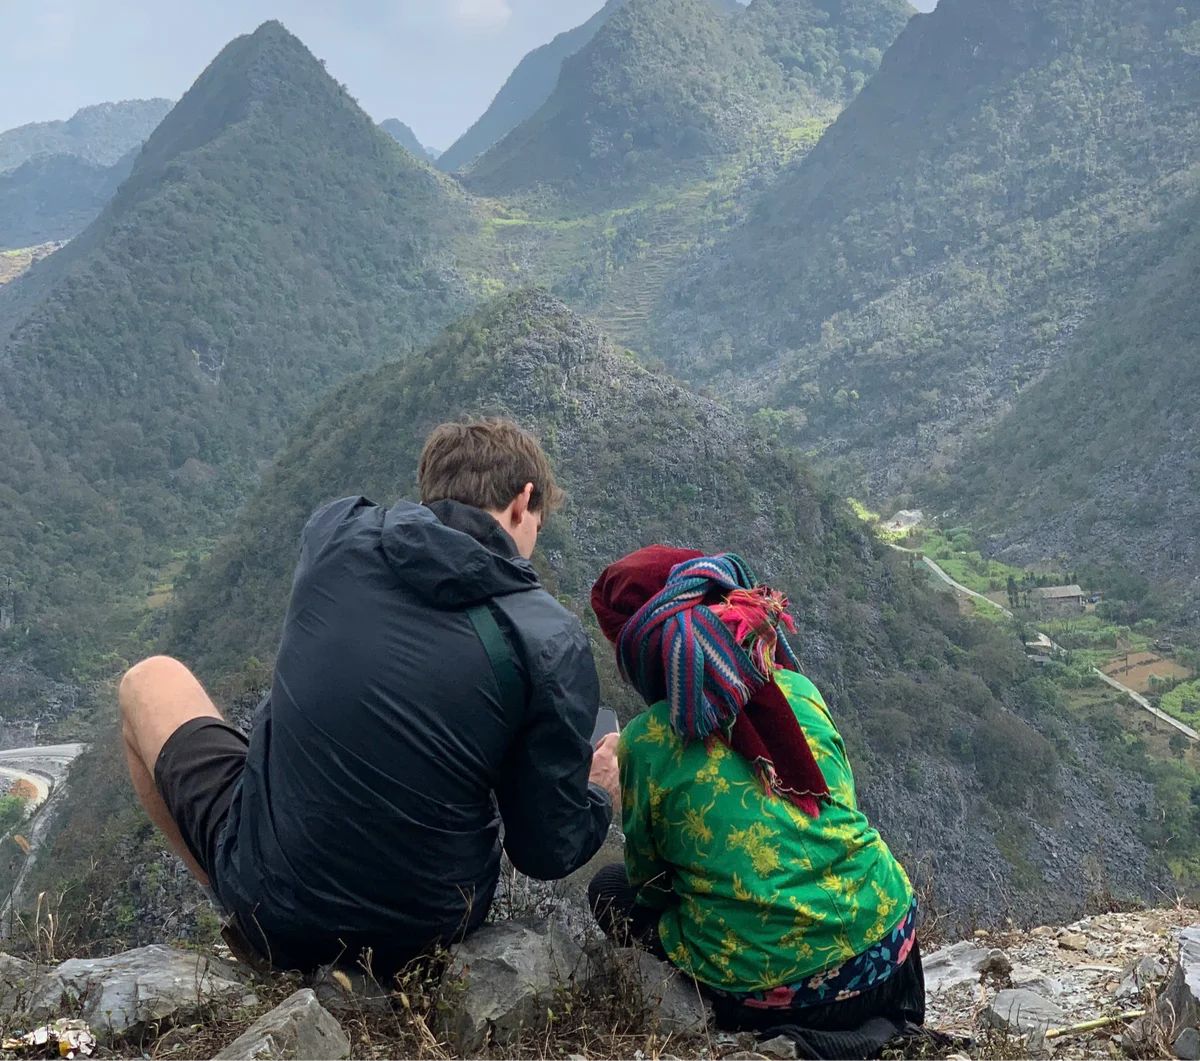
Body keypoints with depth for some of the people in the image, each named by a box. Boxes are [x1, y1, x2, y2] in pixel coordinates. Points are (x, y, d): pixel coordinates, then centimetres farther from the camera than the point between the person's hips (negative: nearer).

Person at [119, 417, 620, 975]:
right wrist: (600, 792, 14)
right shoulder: (552, 642, -14)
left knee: (150, 679, 21)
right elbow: (549, 852, -7)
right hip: (436, 924, 1)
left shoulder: (335, 532, -9)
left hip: (271, 914, -1)